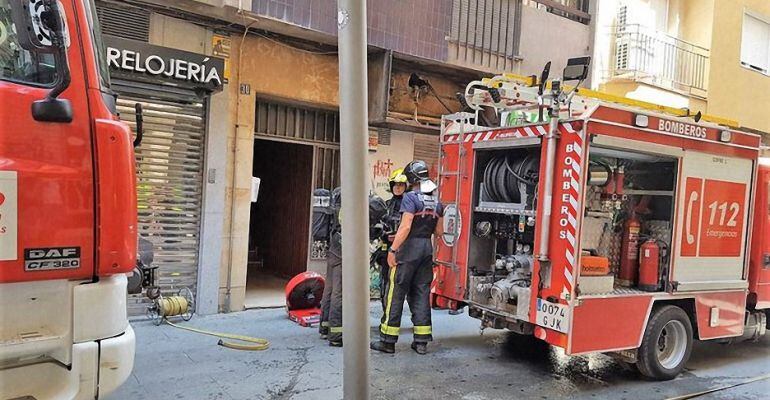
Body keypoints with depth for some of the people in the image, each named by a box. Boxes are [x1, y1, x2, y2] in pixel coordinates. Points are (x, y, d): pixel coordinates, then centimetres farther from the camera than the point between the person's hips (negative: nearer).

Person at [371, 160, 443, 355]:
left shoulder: (411, 197, -10)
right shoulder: (437, 202, 11)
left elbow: (405, 226, -19)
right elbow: (438, 232, 15)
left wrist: (393, 250, -18)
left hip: (408, 249, -7)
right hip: (427, 249, 7)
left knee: (395, 294, 1)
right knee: (421, 294, 11)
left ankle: (388, 341, 5)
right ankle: (421, 341, 13)